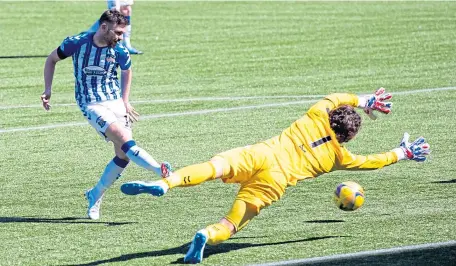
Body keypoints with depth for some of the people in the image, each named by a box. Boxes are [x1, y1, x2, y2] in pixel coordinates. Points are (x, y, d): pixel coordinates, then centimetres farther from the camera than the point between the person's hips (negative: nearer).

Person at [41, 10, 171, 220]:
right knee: (125, 140, -24)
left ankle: (95, 195, 14)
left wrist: (125, 101, 12)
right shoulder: (77, 43, -11)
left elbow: (127, 72, 18)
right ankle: (162, 172, -31)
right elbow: (51, 60, 6)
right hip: (91, 105, -4)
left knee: (123, 155, -3)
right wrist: (48, 90, -1)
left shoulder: (120, 51, -4)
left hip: (115, 101, 4)